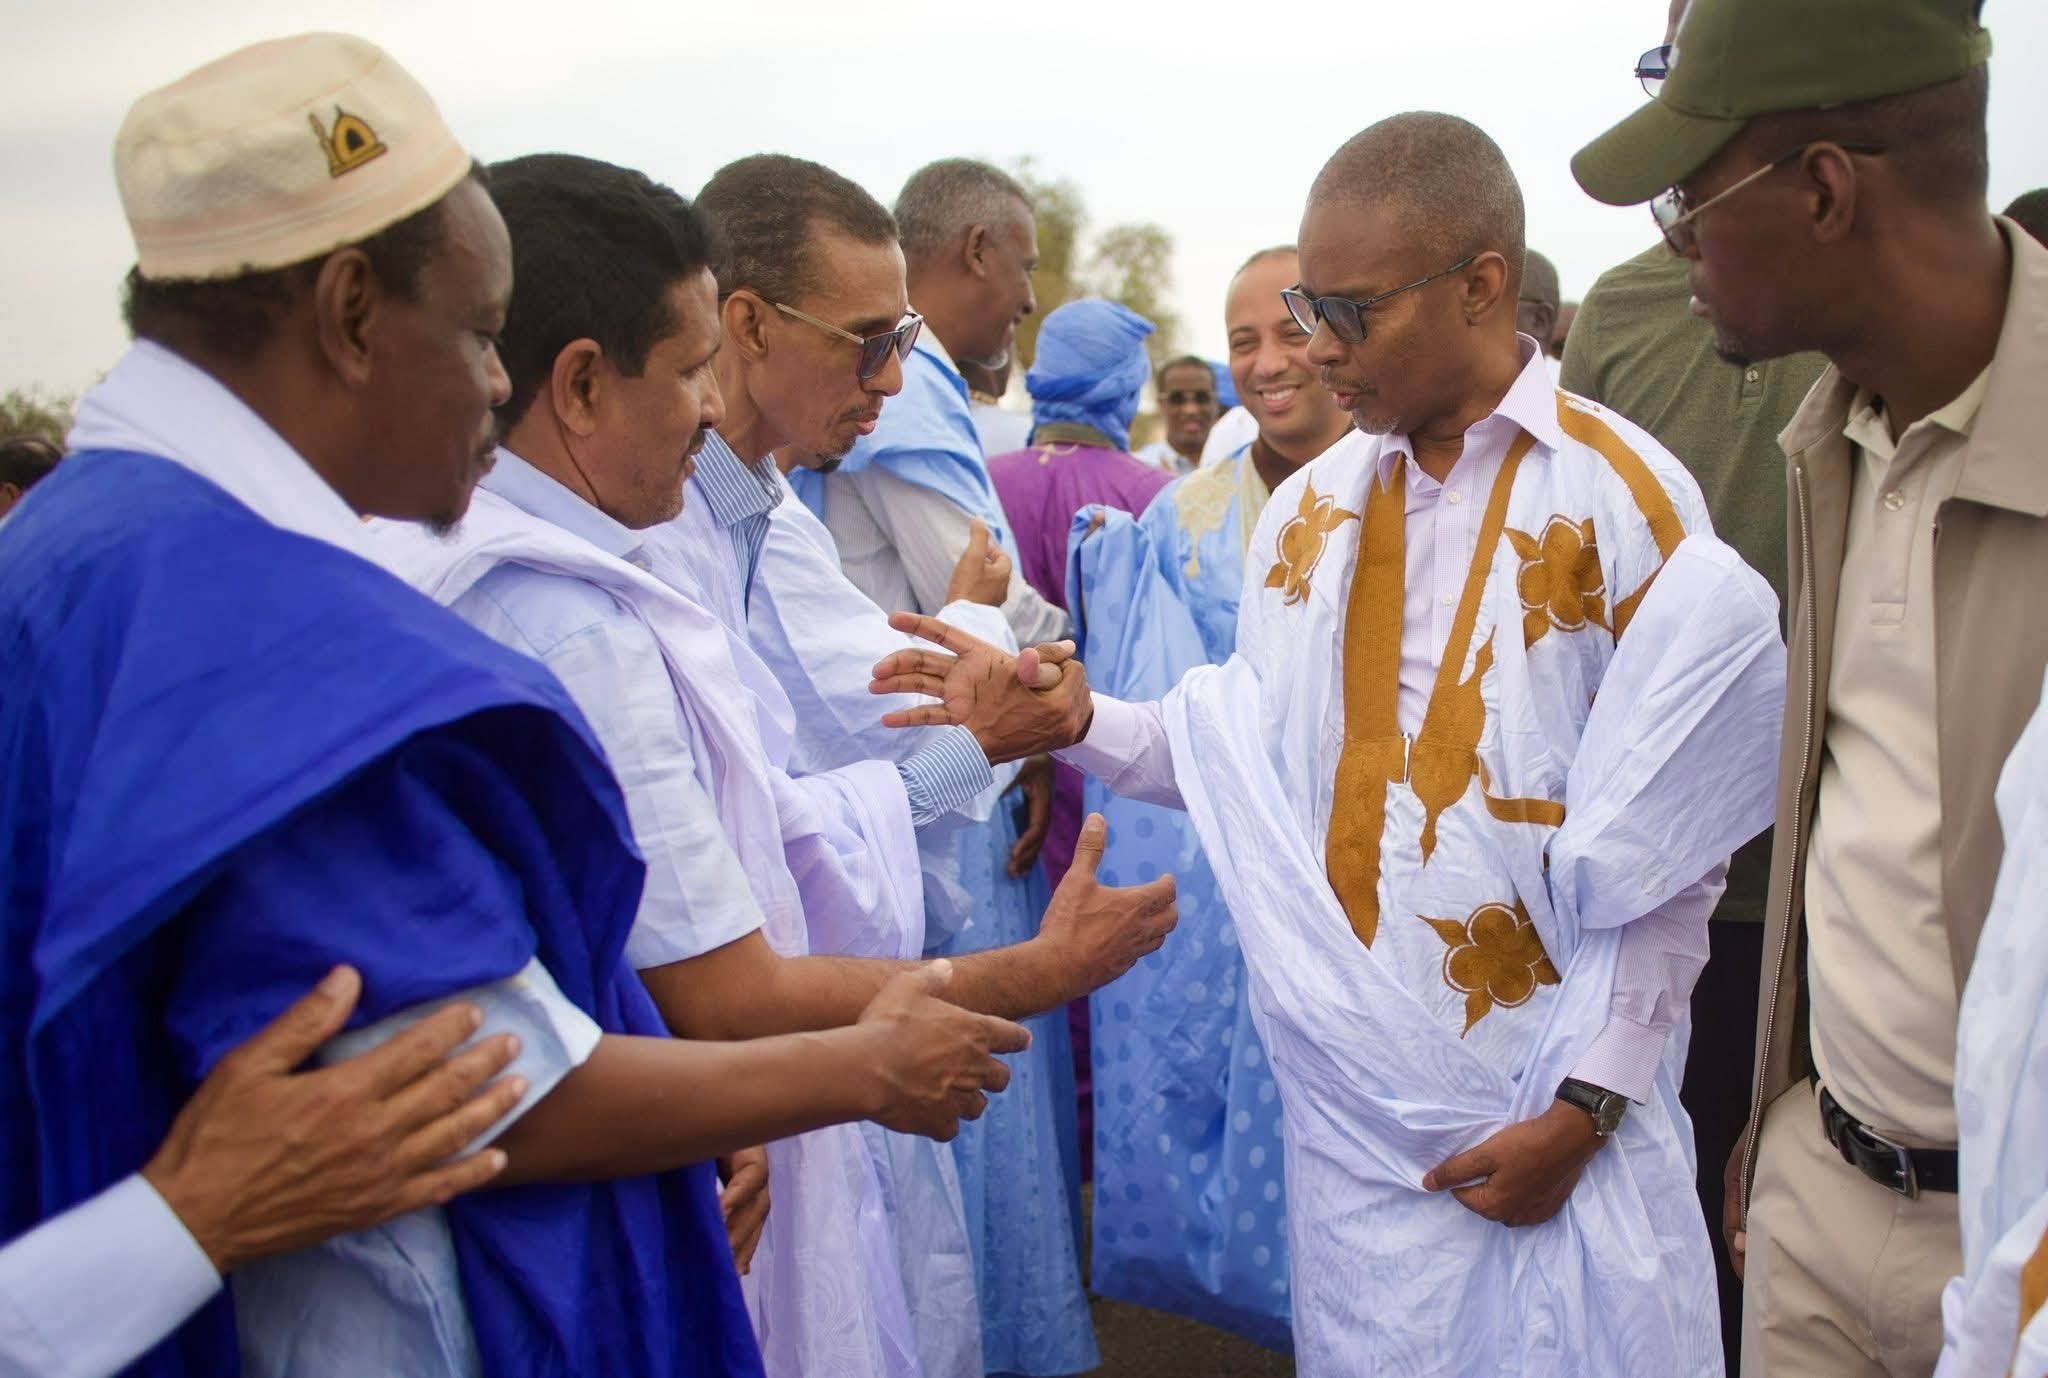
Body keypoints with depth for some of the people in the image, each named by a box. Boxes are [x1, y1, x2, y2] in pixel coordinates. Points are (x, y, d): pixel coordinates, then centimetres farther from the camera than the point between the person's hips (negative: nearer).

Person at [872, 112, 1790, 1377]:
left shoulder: (1625, 501, -8)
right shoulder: (1310, 509, 6)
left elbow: (1665, 853, -8)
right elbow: (1258, 760, 8)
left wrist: (1587, 1106, -9)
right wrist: (1075, 721, -8)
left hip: (1555, 1099, -3)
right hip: (1355, 1092, 4)